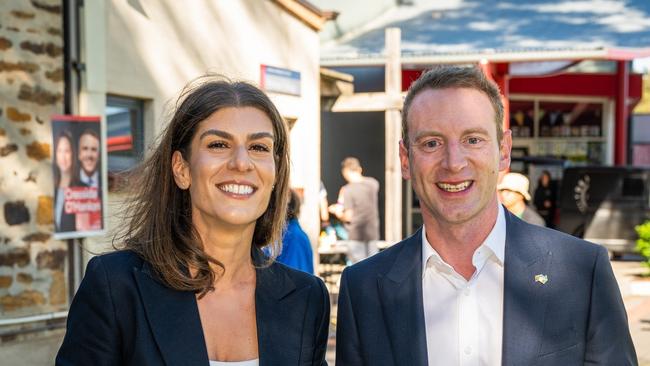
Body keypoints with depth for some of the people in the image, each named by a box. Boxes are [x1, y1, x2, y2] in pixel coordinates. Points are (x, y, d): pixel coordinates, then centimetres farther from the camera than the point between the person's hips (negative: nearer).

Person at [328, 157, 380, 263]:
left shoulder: (347, 190, -14)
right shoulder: (373, 183, 2)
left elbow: (348, 217, -14)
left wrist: (337, 212, 5)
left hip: (356, 234, -5)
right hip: (372, 233, 5)